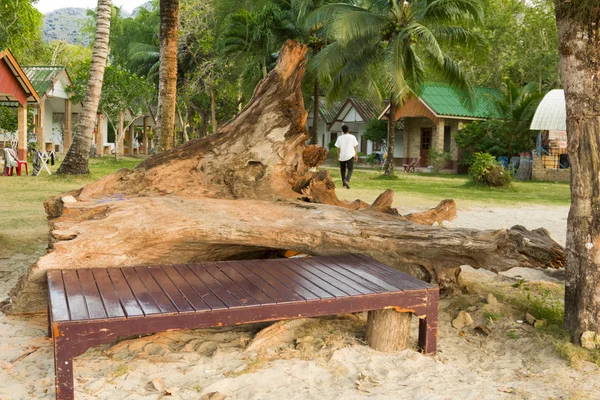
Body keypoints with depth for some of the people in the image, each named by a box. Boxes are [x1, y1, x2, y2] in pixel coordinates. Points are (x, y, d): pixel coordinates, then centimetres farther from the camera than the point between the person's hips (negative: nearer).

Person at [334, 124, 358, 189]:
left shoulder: (339, 138, 3)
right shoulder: (352, 137, 1)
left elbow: (338, 148, 6)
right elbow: (355, 147, 4)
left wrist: (339, 156, 16)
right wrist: (356, 155, 13)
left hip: (342, 156, 2)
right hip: (350, 156, -2)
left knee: (343, 170, 15)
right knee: (350, 169, -3)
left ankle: (344, 184, 20)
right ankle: (347, 180, -30)